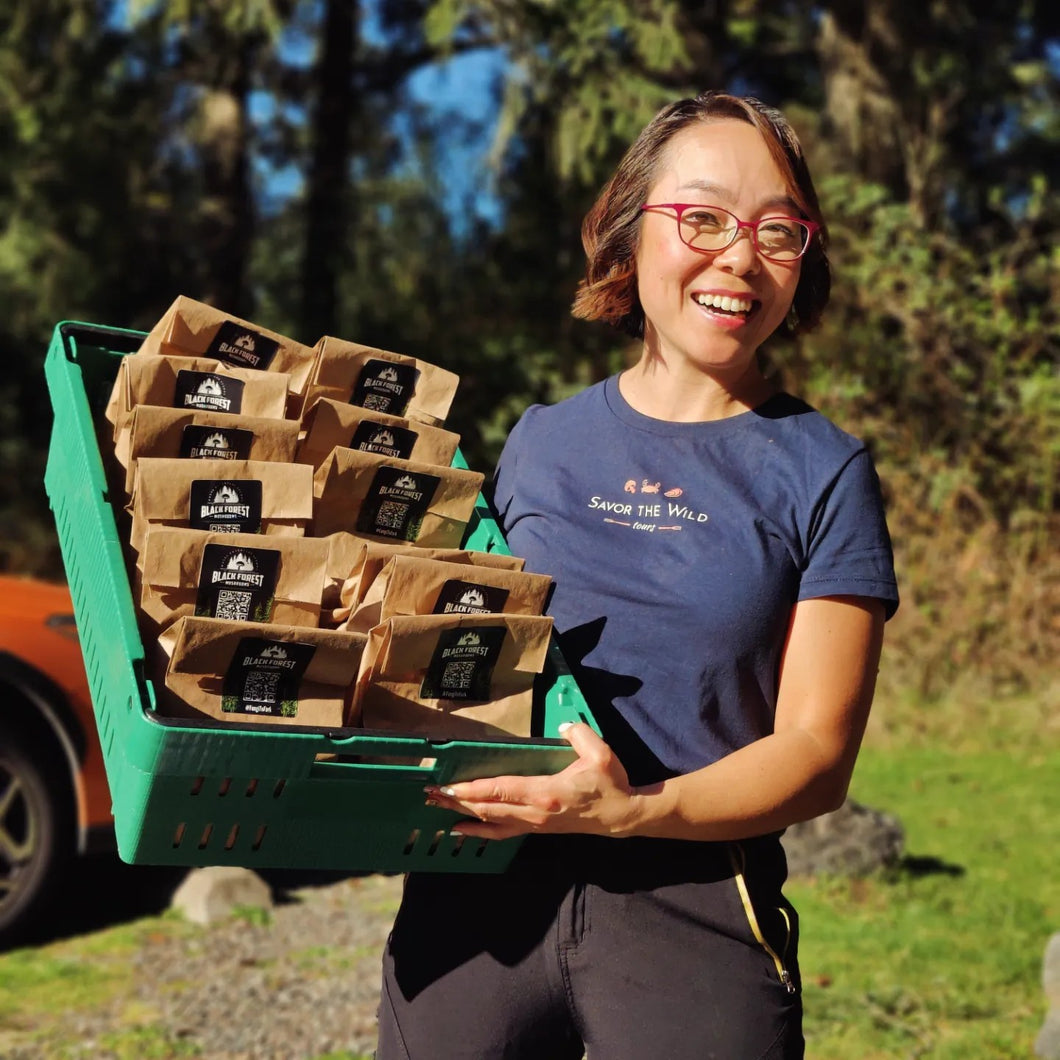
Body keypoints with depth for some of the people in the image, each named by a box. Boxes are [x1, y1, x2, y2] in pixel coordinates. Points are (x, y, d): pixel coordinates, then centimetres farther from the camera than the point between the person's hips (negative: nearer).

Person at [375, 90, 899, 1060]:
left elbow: (817, 755, -6)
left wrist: (635, 810, -21)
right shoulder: (540, 443, 7)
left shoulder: (823, 473, -2)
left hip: (696, 908, -2)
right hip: (479, 892, 3)